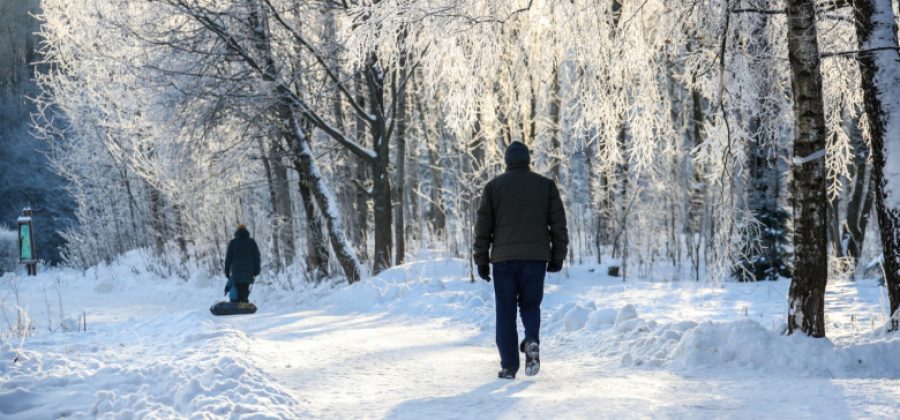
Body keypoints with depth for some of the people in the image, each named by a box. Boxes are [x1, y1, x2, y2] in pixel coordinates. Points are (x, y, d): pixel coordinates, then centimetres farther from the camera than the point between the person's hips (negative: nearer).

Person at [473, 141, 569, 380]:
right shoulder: (546, 185, 8)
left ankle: (509, 365, 3)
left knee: (506, 311, 6)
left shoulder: (494, 186, 6)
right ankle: (532, 341, -15)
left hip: (504, 259, -1)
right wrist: (557, 257, 11)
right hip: (536, 258, 1)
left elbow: (483, 226, 3)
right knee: (530, 304, 14)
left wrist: (482, 260, 7)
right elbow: (558, 223, 5)